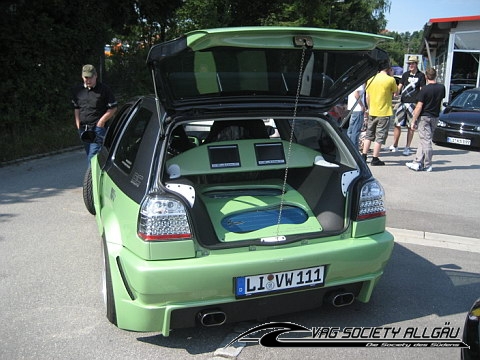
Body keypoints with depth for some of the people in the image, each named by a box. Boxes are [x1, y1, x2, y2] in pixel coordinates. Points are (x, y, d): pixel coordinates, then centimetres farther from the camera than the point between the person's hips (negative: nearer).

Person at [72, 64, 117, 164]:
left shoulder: (104, 90, -6)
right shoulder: (77, 90, 9)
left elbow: (113, 108, -2)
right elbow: (76, 109, 17)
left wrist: (101, 121, -8)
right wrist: (78, 126, 9)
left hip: (98, 129, -6)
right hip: (83, 129, 6)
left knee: (93, 158, -15)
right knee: (89, 156, 15)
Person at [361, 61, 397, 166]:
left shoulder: (371, 79, 4)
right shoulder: (391, 79, -11)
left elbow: (367, 97, 9)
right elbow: (395, 92, 5)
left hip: (372, 112, 5)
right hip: (384, 112, -5)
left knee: (369, 135, 15)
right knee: (380, 137, 1)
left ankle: (364, 156, 17)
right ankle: (375, 159, 3)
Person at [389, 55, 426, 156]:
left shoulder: (421, 75, 5)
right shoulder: (405, 74, 15)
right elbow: (399, 87, 14)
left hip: (413, 103, -3)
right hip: (403, 102, 3)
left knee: (410, 126, 1)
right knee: (397, 125, -1)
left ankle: (407, 148, 8)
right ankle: (395, 145, 12)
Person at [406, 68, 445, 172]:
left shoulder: (425, 89, -14)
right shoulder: (442, 88, 2)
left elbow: (419, 107, -15)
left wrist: (413, 121, -10)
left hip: (424, 117, -5)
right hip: (435, 117, 5)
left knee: (426, 141, -2)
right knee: (424, 140, 12)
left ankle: (427, 165, 2)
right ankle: (417, 162, 13)